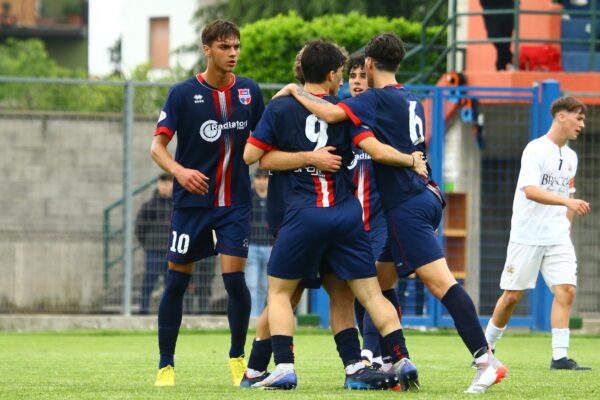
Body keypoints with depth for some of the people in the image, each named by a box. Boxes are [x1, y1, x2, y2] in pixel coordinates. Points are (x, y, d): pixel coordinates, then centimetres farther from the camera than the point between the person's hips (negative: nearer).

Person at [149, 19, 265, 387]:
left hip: (235, 202, 1)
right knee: (177, 281, 1)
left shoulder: (249, 92, 3)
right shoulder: (183, 94, -6)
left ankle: (238, 358, 11)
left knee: (235, 277, -9)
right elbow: (158, 146, -9)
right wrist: (179, 171, -27)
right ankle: (166, 365, 12)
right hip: (192, 201, -1)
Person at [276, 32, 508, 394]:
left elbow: (332, 113, -24)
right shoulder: (410, 101, 15)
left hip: (407, 205, -9)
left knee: (440, 282, -15)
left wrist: (296, 91, -10)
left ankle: (486, 361, -22)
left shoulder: (377, 99, -11)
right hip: (424, 195, 9)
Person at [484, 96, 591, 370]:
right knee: (513, 295, 0)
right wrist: (567, 201, -34)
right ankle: (486, 346, 20)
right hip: (527, 235, -6)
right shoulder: (536, 150, -10)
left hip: (558, 238, 6)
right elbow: (530, 190, -23)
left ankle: (560, 356, -11)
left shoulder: (570, 157, 13)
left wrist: (566, 227, 16)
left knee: (566, 290, -11)